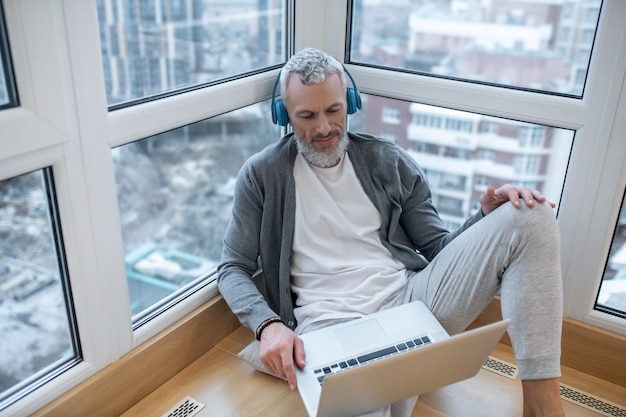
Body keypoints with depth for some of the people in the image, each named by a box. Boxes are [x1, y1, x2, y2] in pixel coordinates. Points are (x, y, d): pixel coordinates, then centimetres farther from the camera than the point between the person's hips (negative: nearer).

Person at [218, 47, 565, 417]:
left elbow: (437, 247, 15)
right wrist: (268, 324, -15)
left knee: (529, 216, -14)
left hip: (412, 299, 5)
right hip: (330, 325, -4)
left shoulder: (390, 162, 13)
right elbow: (233, 270, 6)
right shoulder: (262, 175, 6)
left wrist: (488, 216, -7)